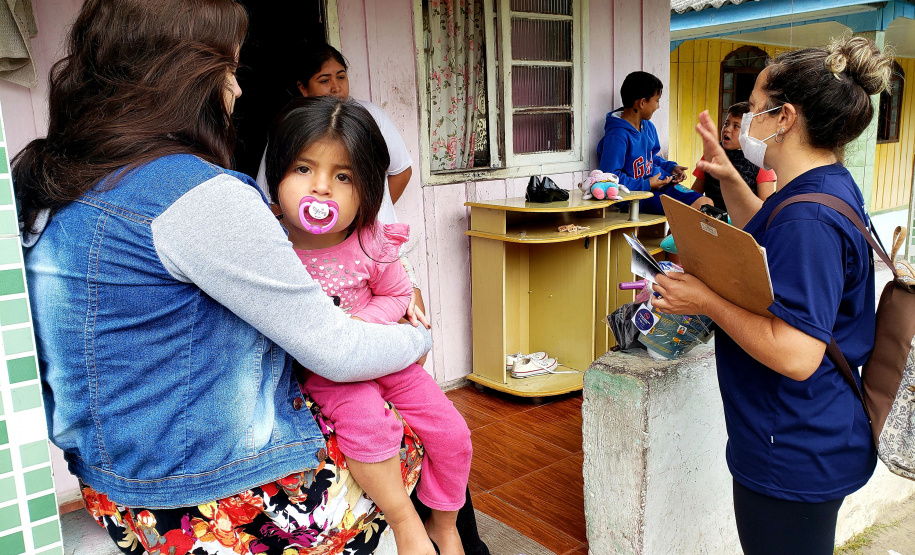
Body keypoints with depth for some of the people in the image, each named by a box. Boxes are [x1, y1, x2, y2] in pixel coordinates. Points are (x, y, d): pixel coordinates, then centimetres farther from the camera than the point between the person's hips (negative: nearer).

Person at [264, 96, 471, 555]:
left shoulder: (371, 244, -14)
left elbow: (396, 294, 1)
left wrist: (359, 323, -17)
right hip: (321, 371, -2)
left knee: (451, 432, -1)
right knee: (366, 420, -33)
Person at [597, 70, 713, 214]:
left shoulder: (649, 127, 14)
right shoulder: (617, 136, -17)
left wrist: (671, 167, 11)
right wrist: (647, 185, -19)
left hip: (661, 184, 9)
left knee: (706, 203, -5)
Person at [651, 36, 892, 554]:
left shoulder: (809, 216, -29)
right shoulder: (831, 185, 5)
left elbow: (795, 356, -33)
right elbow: (765, 236, 25)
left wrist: (706, 301, -24)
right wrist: (728, 177, 13)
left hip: (794, 457, -10)